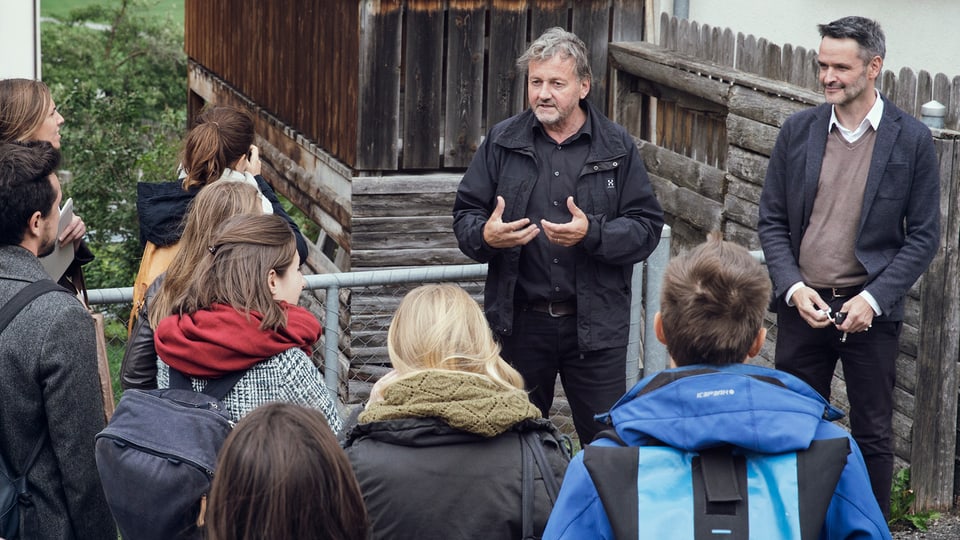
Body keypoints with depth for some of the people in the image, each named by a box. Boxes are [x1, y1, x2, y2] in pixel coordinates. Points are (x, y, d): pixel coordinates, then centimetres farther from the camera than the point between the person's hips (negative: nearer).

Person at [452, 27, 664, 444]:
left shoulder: (617, 147, 1)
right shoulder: (502, 141, 5)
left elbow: (646, 227, -3)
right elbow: (465, 215, 7)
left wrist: (592, 233, -21)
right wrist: (484, 236, -16)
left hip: (596, 326, -2)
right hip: (518, 320, 2)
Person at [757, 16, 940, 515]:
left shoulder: (911, 139, -4)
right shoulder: (798, 130, 2)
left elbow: (923, 235, -3)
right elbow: (771, 220, 6)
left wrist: (873, 298, -12)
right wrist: (793, 287, -9)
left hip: (870, 310, -2)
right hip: (803, 305, 2)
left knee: (873, 435, 7)